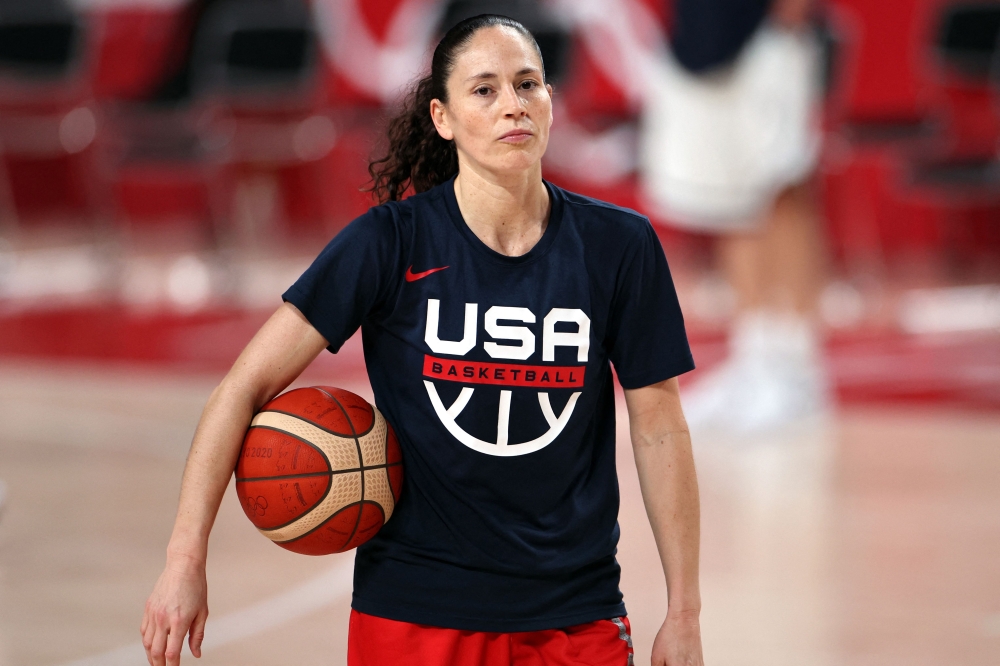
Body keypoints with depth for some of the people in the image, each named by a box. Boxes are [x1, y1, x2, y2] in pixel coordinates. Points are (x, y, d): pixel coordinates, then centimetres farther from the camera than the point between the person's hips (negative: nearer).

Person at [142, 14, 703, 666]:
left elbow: (661, 431, 2)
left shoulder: (620, 245, -3)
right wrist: (186, 561, -18)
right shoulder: (392, 240, -9)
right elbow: (246, 386, -10)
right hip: (414, 611, -1)